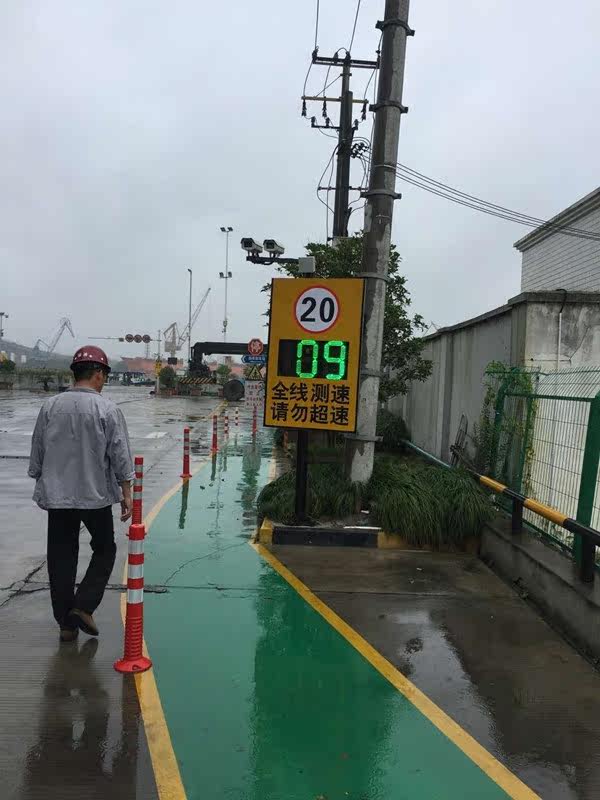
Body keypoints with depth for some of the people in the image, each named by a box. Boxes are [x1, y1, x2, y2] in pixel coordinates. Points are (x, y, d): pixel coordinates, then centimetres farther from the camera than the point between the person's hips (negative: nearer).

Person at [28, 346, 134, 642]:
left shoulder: (50, 407, 0)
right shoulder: (107, 409, -10)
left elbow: (37, 453, 8)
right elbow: (120, 456, -9)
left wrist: (44, 484, 21)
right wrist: (126, 493, -1)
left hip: (56, 495, 3)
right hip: (96, 495, -3)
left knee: (61, 557, 11)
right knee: (105, 549, 16)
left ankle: (66, 624, 18)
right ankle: (83, 606, 5)